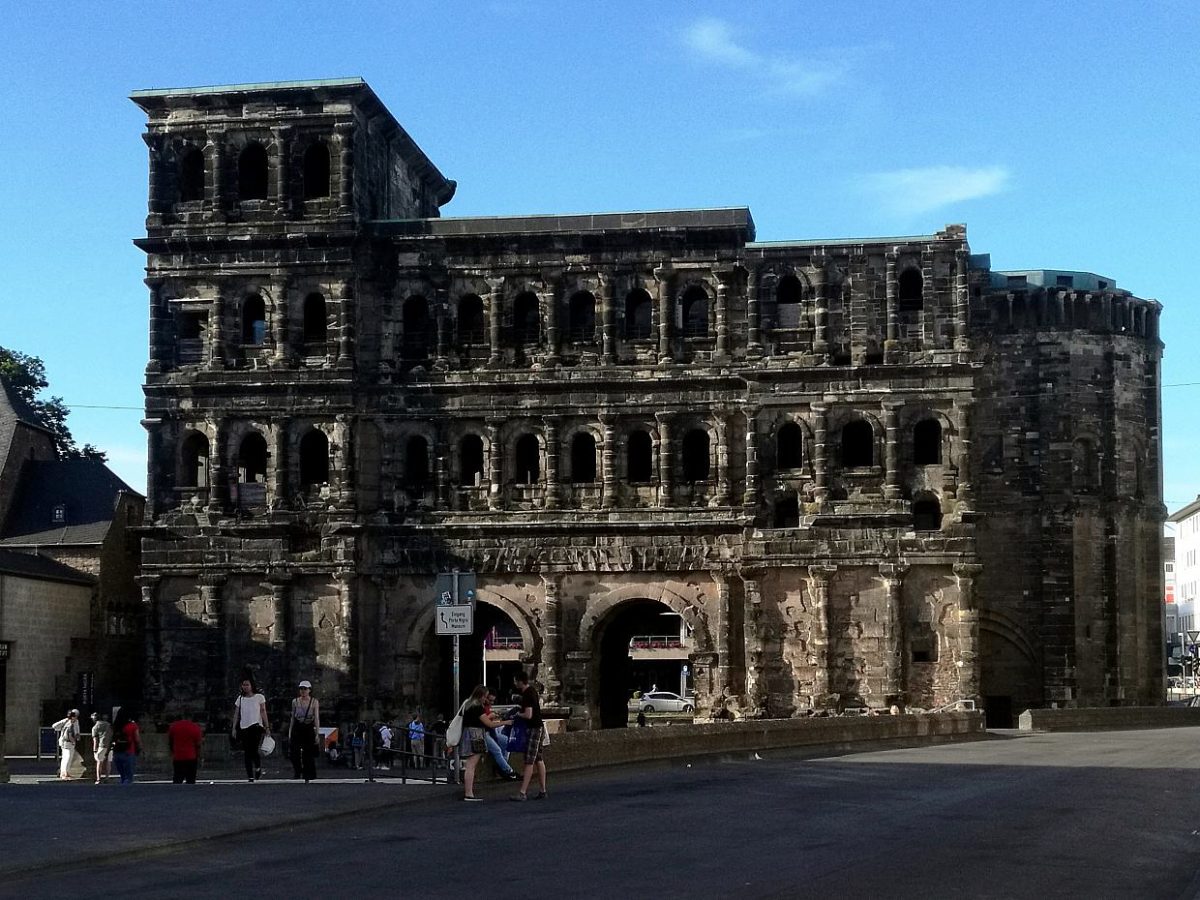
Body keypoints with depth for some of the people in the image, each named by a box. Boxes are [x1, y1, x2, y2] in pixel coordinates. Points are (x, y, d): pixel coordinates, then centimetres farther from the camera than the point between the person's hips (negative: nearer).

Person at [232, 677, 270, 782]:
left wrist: (267, 727, -1)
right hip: (243, 727, 4)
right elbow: (236, 714, 14)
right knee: (247, 752, 3)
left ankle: (258, 768, 10)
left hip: (256, 726, -4)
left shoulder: (259, 697, 5)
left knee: (255, 749, -16)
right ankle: (250, 776, 6)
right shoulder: (240, 698, 13)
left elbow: (263, 712, 4)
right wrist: (234, 728, 7)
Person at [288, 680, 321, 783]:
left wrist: (317, 734, -9)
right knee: (295, 753, -8)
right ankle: (297, 772, 14)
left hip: (309, 729, -2)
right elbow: (292, 718, 12)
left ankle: (307, 777, 9)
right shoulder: (295, 702, 7)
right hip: (297, 729, 2)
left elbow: (317, 718, -3)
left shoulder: (314, 702, 1)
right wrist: (289, 733, 10)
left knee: (308, 755, 0)